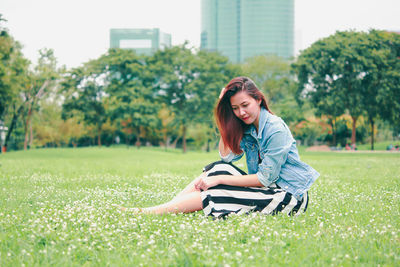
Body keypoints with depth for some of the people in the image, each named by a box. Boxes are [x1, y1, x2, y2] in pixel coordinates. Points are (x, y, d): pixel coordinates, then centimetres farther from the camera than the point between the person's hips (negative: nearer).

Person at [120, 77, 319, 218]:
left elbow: (265, 178, -20)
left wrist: (219, 179, -19)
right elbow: (227, 156, -2)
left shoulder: (275, 130, -19)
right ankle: (166, 207, -12)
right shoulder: (247, 128, 8)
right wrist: (226, 122, -5)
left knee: (215, 193, -19)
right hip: (266, 188, 8)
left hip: (288, 195, -8)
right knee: (218, 168, -6)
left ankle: (153, 211, -17)